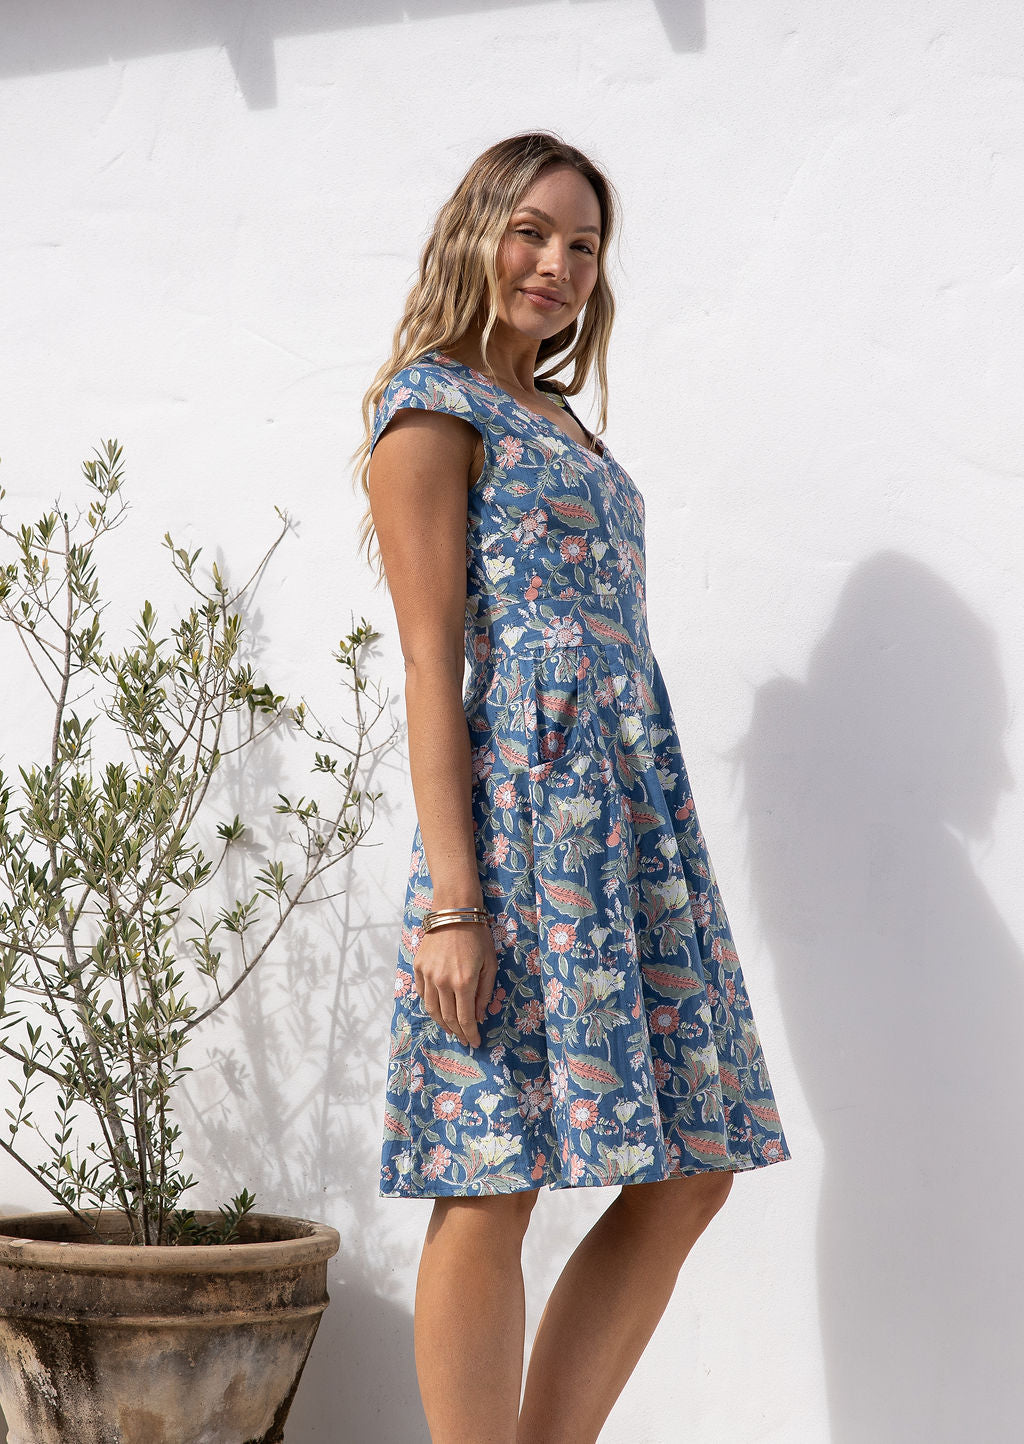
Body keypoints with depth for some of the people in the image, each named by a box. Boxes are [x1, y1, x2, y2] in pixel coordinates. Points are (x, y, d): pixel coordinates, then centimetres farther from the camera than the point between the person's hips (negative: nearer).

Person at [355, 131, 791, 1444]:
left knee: (685, 1173, 7)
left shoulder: (558, 421, 23)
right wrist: (452, 895, -16)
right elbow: (432, 660, -9)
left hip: (637, 806, 9)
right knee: (491, 1187, -5)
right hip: (520, 803, -9)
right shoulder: (433, 404, -1)